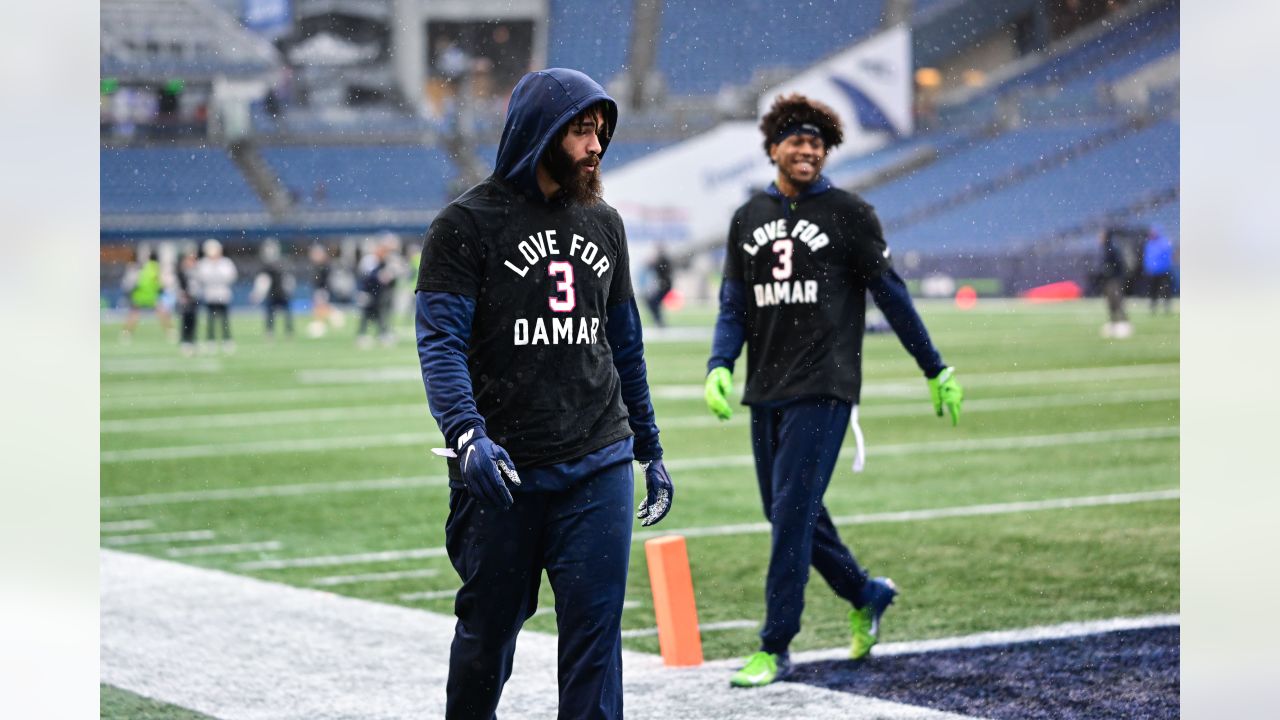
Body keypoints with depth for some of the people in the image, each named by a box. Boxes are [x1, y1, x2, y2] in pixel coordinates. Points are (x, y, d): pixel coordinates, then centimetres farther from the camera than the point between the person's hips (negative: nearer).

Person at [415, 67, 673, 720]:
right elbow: (440, 342, -13)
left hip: (598, 469, 3)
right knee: (489, 630, 9)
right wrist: (467, 435, -28)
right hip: (503, 472, -3)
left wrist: (650, 450, 20)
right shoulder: (468, 223, -5)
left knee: (595, 629, -3)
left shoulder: (603, 224, 13)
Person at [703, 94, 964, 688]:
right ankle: (866, 594, 32)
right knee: (785, 513, 10)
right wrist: (719, 365, -6)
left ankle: (775, 649, -6)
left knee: (792, 511, -11)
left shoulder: (848, 214, 0)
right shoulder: (748, 219, 13)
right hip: (766, 393, 5)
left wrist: (937, 371, 5)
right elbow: (734, 307, 12)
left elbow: (892, 296, 2)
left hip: (824, 389, -5)